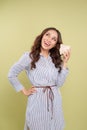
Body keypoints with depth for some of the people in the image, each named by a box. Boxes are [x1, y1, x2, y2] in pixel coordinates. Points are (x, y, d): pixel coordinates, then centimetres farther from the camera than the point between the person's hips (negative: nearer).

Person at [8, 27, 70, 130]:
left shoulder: (56, 59, 7)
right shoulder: (29, 56, -7)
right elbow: (11, 75, -3)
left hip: (55, 100, 4)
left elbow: (59, 83, -2)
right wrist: (24, 91, -2)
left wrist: (64, 63, -6)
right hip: (37, 100, -4)